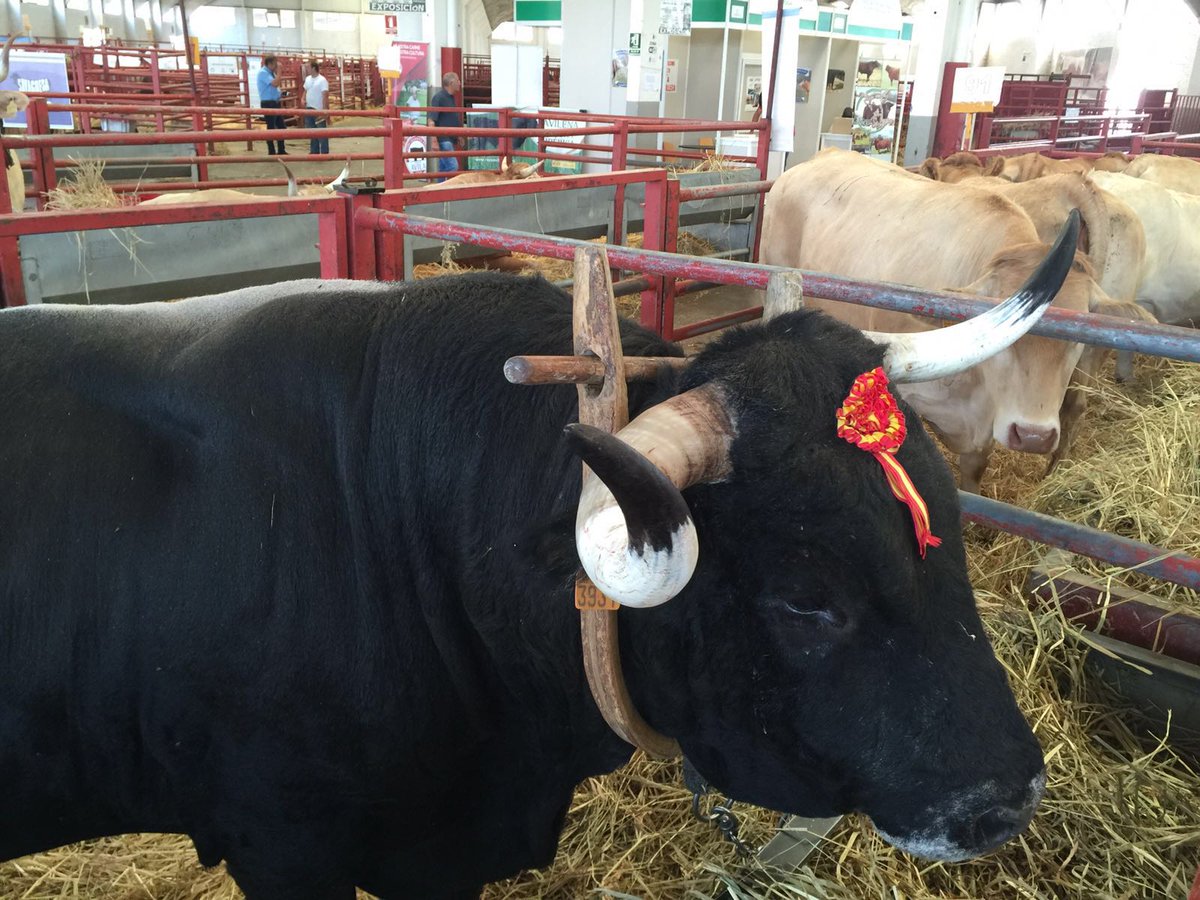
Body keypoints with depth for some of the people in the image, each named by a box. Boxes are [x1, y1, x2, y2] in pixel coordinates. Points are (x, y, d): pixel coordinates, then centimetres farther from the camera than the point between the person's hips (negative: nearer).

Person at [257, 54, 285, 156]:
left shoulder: (271, 72, 11)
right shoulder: (263, 72, -15)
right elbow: (275, 83, -27)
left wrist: (280, 93, 3)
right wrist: (278, 71, -18)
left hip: (275, 103, 9)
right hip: (268, 104, -9)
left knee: (281, 126, 12)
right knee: (271, 128, -2)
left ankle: (281, 151, 21)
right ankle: (272, 152, 6)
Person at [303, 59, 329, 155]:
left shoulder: (322, 80, -13)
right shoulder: (307, 79, 9)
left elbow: (325, 95, -16)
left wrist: (324, 110, -21)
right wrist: (303, 100, 1)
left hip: (319, 110, -7)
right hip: (309, 109, 7)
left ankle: (324, 153, 5)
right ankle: (314, 151, 21)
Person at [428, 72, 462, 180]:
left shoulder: (451, 98, 15)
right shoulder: (439, 98, -12)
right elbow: (432, 121, -17)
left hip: (450, 139, 9)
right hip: (443, 139, -9)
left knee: (443, 168, 11)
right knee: (453, 166, -14)